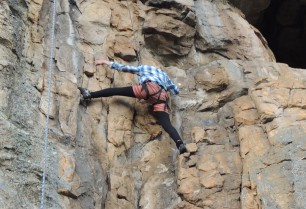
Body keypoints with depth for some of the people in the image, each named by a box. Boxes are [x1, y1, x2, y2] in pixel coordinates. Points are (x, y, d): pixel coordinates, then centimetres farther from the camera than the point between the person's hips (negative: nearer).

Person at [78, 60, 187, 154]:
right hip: (163, 96, 3)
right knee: (167, 124, -12)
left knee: (118, 90, 2)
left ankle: (89, 94, -5)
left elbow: (123, 67, 37)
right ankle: (180, 144, -35)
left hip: (150, 88, -3)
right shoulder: (164, 74, 44)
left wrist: (106, 62, 49)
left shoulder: (143, 68, 37)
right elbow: (176, 90, 44)